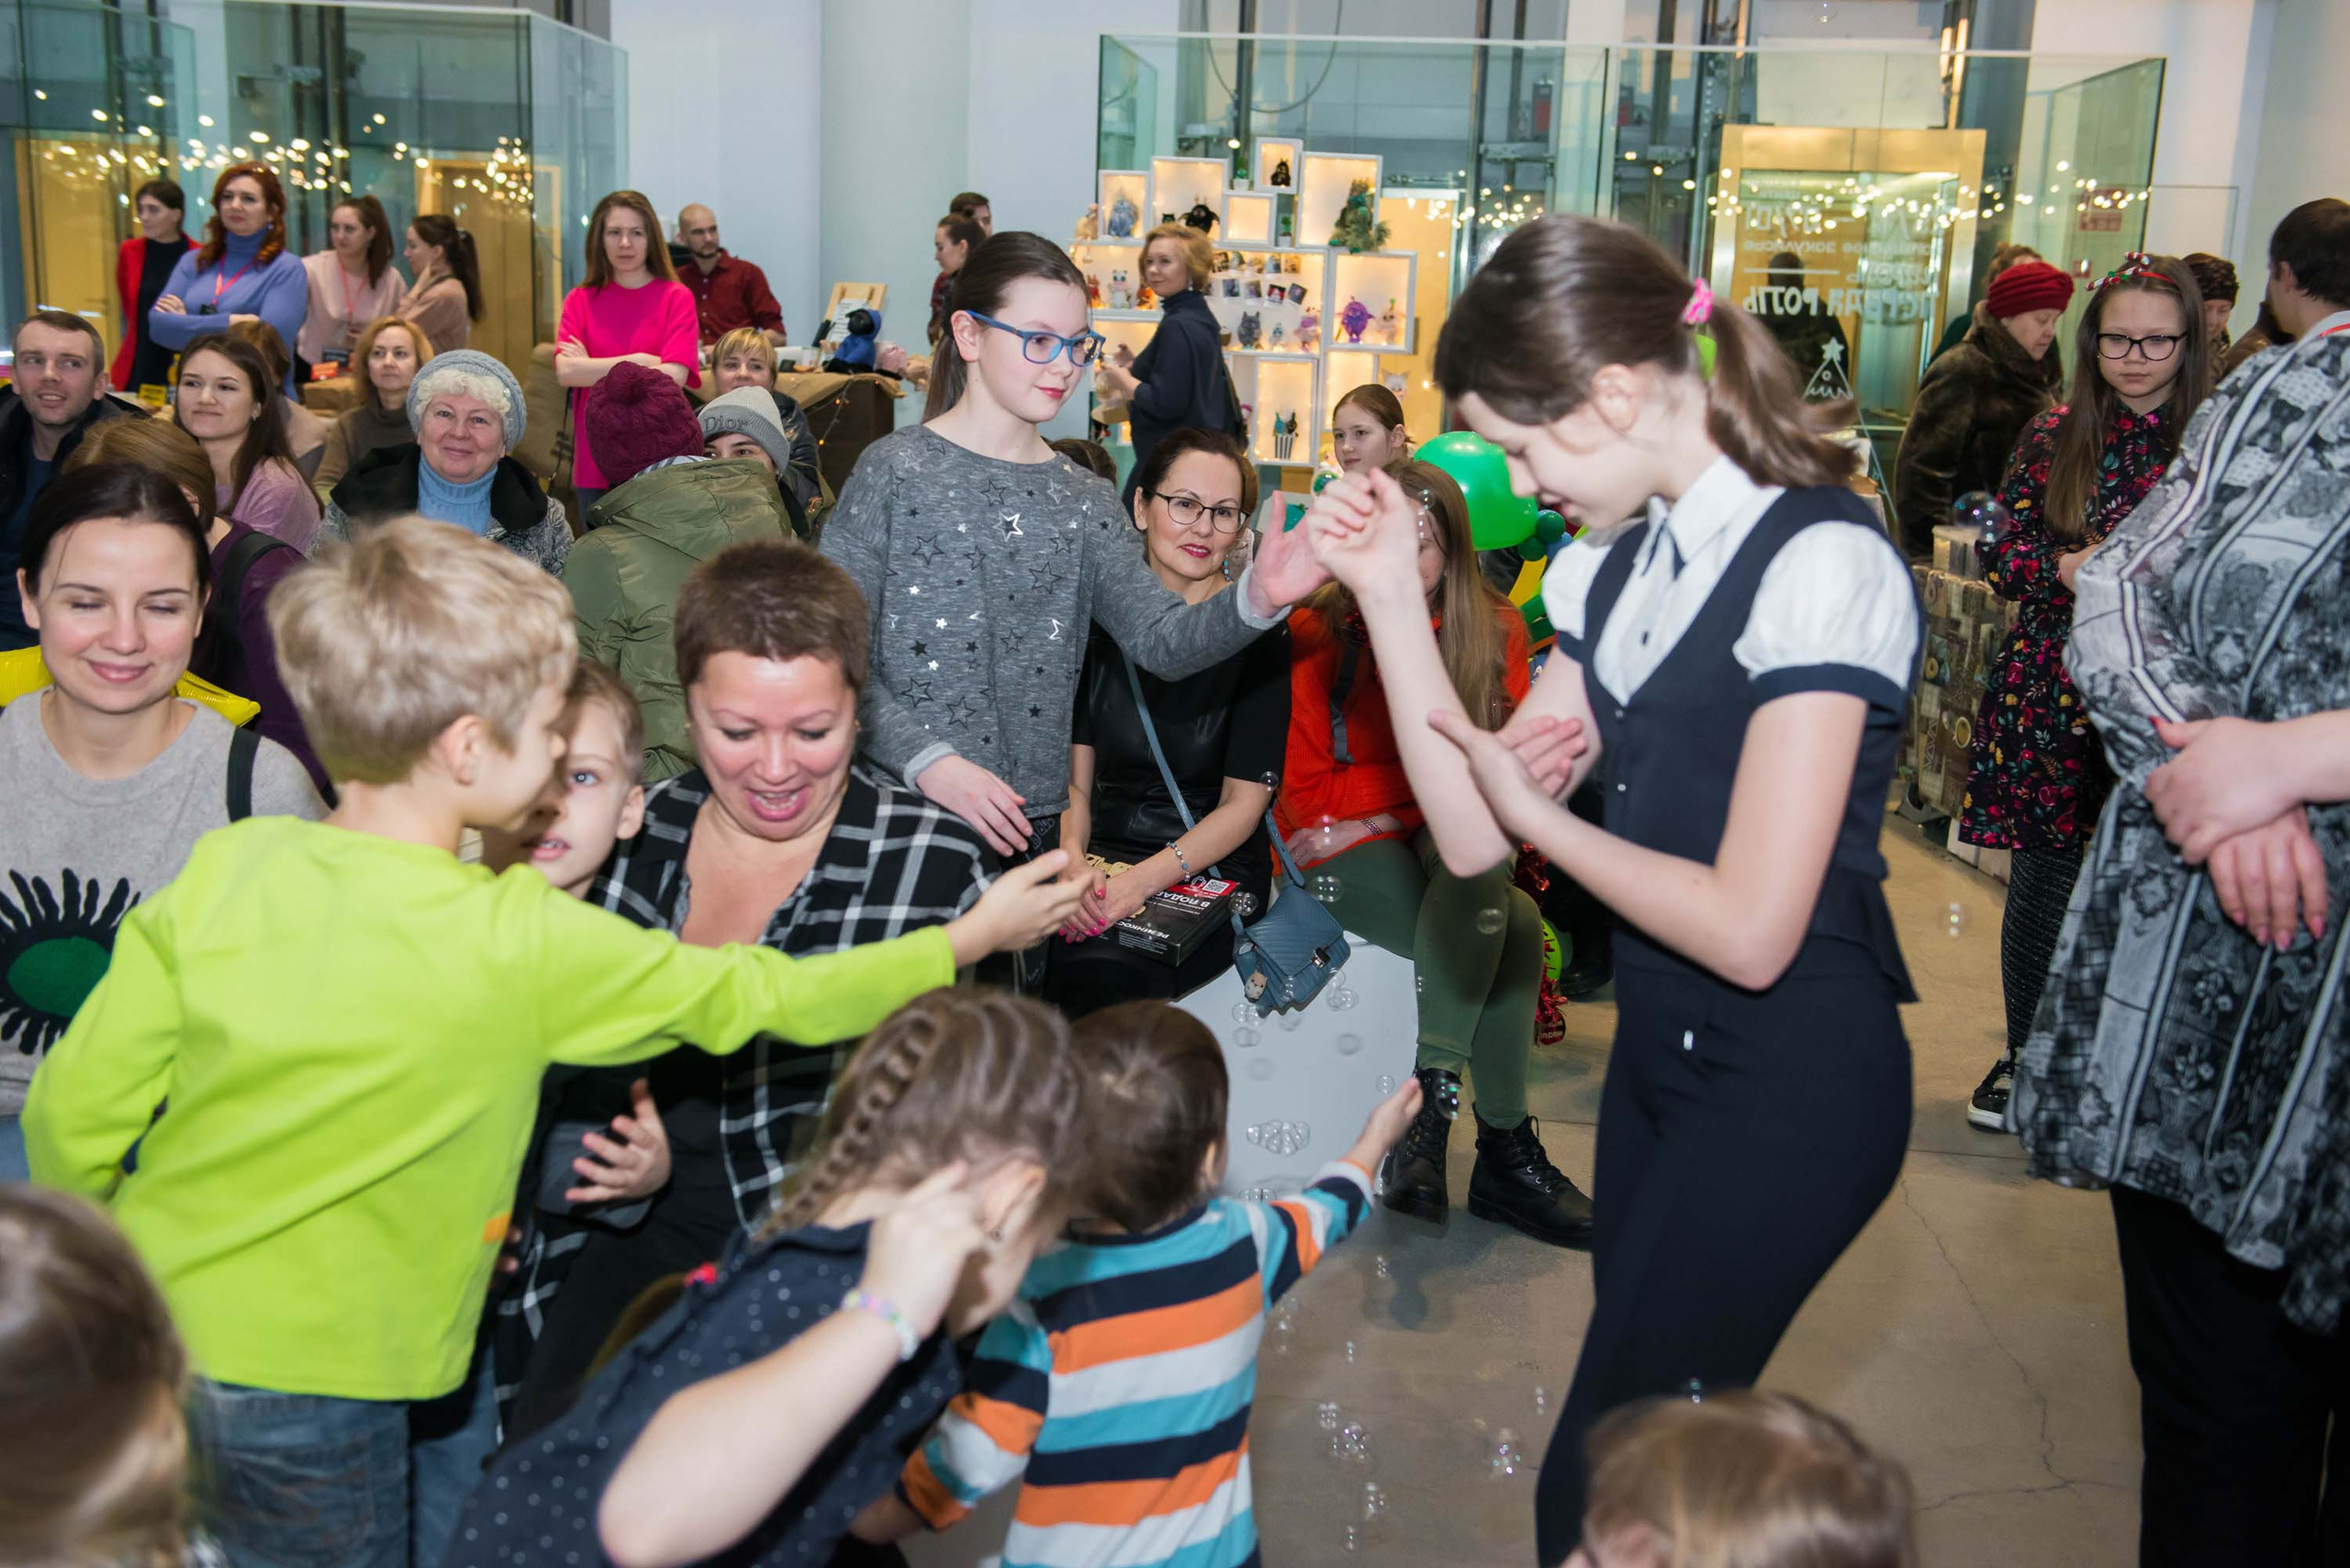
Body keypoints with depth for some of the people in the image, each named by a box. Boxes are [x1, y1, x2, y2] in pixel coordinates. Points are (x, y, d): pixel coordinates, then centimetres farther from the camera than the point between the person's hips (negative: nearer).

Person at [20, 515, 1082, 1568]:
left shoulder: (223, 867, -8)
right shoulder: (523, 942, -20)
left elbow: (73, 1109, -4)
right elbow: (749, 998, -8)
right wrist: (969, 937, 4)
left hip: (145, 1329, 4)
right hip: (308, 1392, -4)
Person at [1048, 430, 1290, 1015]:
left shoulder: (1258, 632, -4)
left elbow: (1243, 804, -6)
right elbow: (1074, 780, 6)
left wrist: (1141, 880, -20)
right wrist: (1073, 863, -16)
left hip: (1210, 873, -3)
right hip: (1102, 857, 3)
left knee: (1096, 972, -32)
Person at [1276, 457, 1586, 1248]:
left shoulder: (1495, 629, 2)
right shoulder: (1319, 633, -6)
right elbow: (1304, 794, -5)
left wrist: (1390, 807, -17)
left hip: (1453, 840, 3)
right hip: (1344, 853, -3)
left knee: (1468, 847, -33)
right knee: (1511, 926, -29)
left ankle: (1428, 1099, -28)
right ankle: (1505, 1149, -19)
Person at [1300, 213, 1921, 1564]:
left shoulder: (1821, 564, -19)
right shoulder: (1612, 568, 7)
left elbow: (1750, 929, -23)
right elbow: (1471, 836, 2)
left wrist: (1542, 813, -9)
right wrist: (1392, 594, -3)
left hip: (1790, 1084, -8)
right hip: (1657, 1049, 8)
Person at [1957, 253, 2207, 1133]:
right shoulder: (2054, 438, 6)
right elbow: (2002, 557, 5)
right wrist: (2066, 567, -14)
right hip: (2051, 693, 2)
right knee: (2041, 881, 8)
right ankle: (2025, 1055, 26)